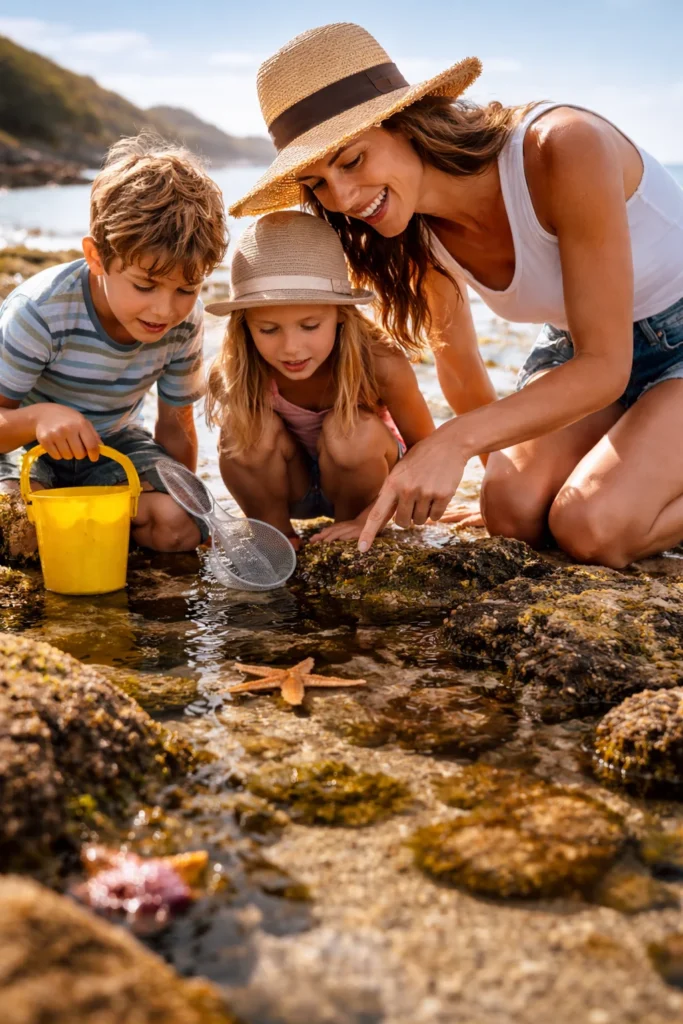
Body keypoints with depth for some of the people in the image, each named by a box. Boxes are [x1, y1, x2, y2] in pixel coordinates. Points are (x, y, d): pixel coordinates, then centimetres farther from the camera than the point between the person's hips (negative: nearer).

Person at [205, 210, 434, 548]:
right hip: (289, 487, 1)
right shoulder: (234, 376, -29)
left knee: (354, 431, -32)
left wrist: (369, 519, -30)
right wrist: (272, 534, -27)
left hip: (359, 482, 0)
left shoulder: (382, 366, -32)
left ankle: (348, 528, -5)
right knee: (248, 430, -29)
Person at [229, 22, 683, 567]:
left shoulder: (565, 149, -32)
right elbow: (457, 360, 7)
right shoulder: (419, 235, -12)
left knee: (593, 528, -24)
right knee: (514, 510, -16)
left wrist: (455, 441, -39)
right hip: (577, 347, 6)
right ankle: (632, 474, 12)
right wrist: (508, 468, 16)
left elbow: (605, 368, -30)